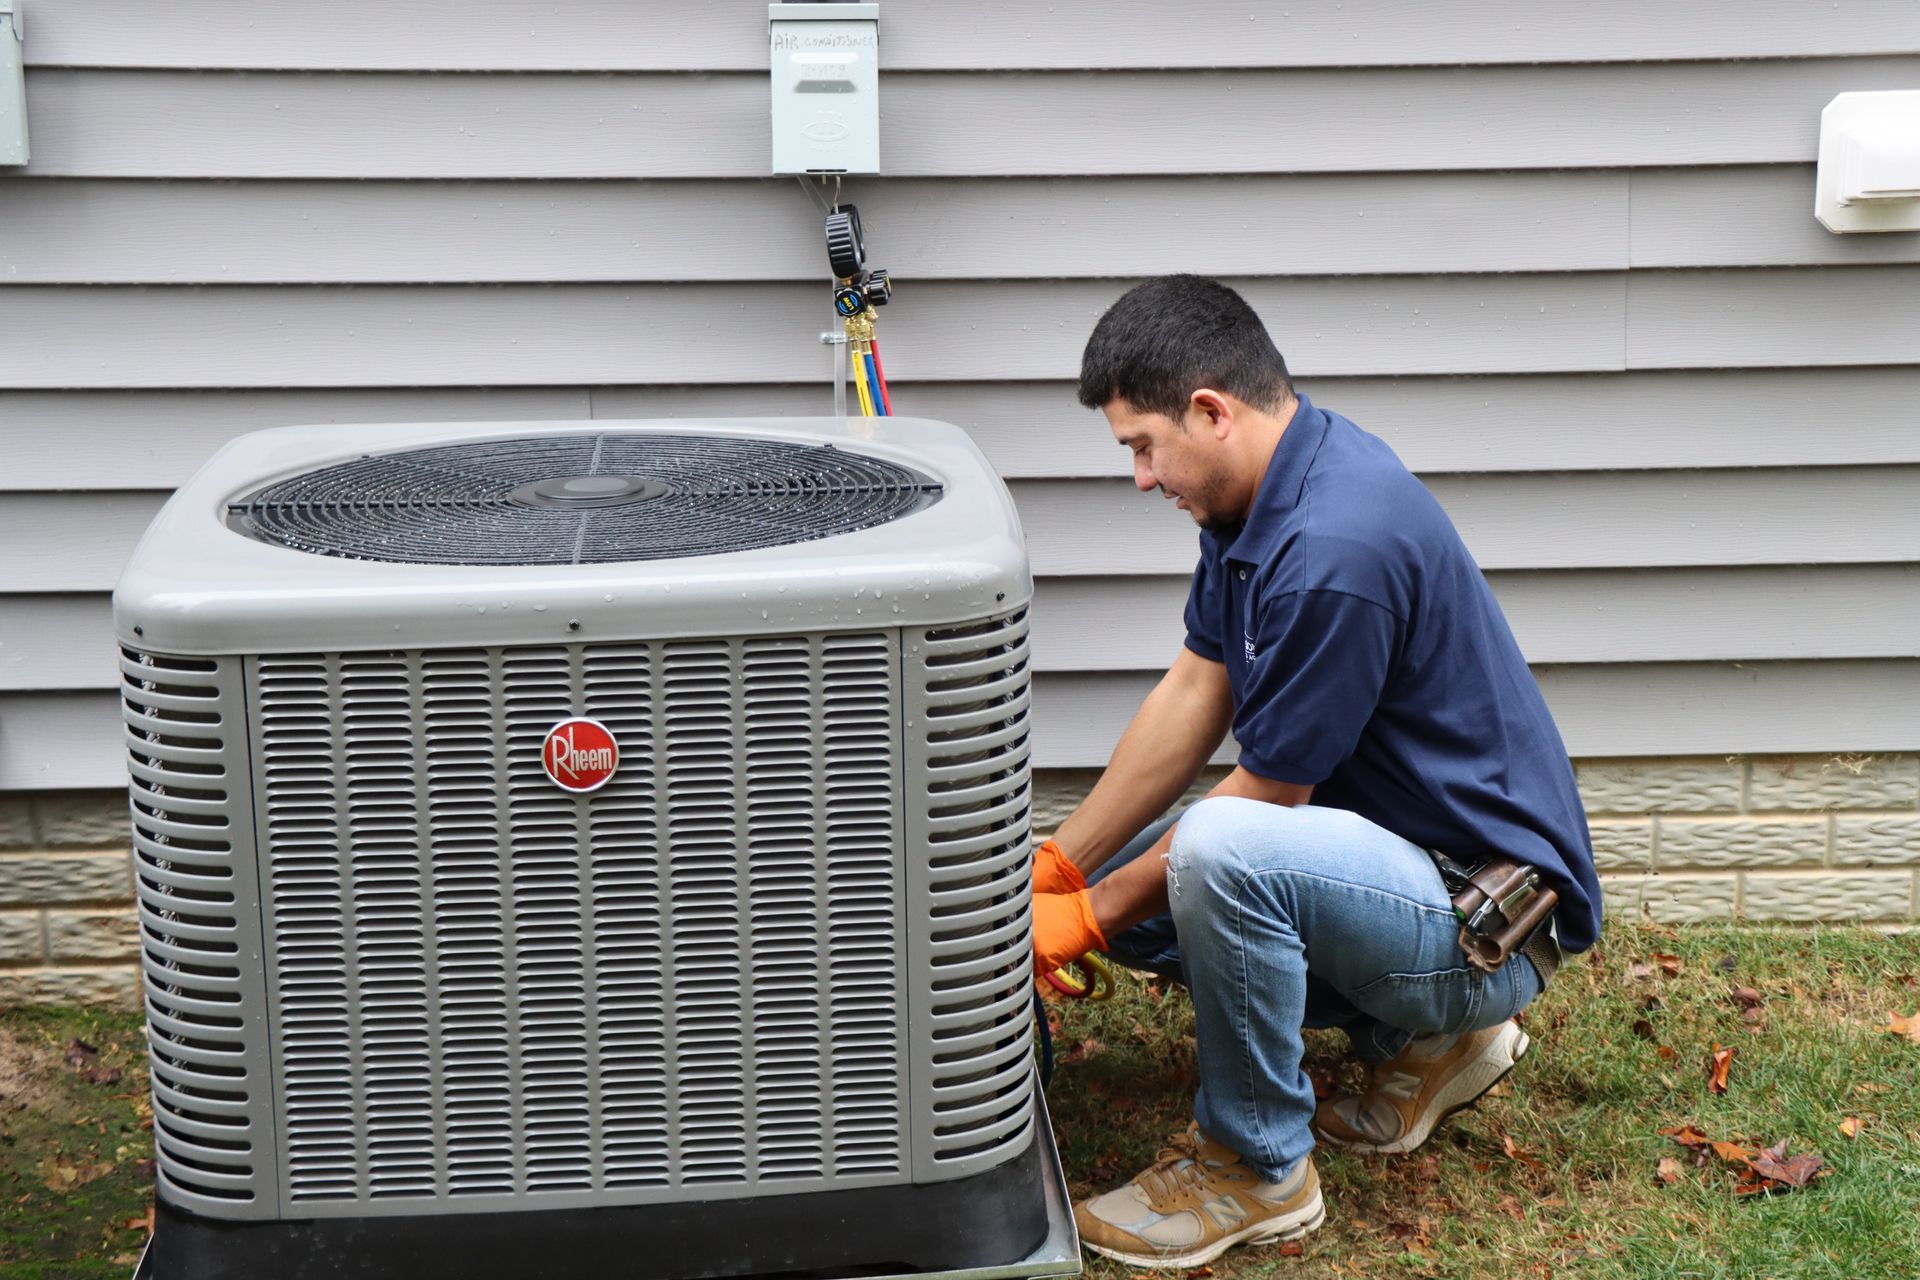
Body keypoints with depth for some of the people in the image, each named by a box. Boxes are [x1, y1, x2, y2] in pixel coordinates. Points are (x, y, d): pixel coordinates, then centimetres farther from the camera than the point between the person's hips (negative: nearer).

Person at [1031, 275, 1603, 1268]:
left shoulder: (1335, 548, -28)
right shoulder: (1261, 493, 2)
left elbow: (1267, 796, -20)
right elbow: (1193, 693, 8)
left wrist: (1093, 913, -8)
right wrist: (1058, 869, 4)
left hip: (1494, 917, -10)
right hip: (1389, 848, 10)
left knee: (1219, 855, -34)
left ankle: (1258, 1167, -10)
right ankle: (1419, 1036, 14)